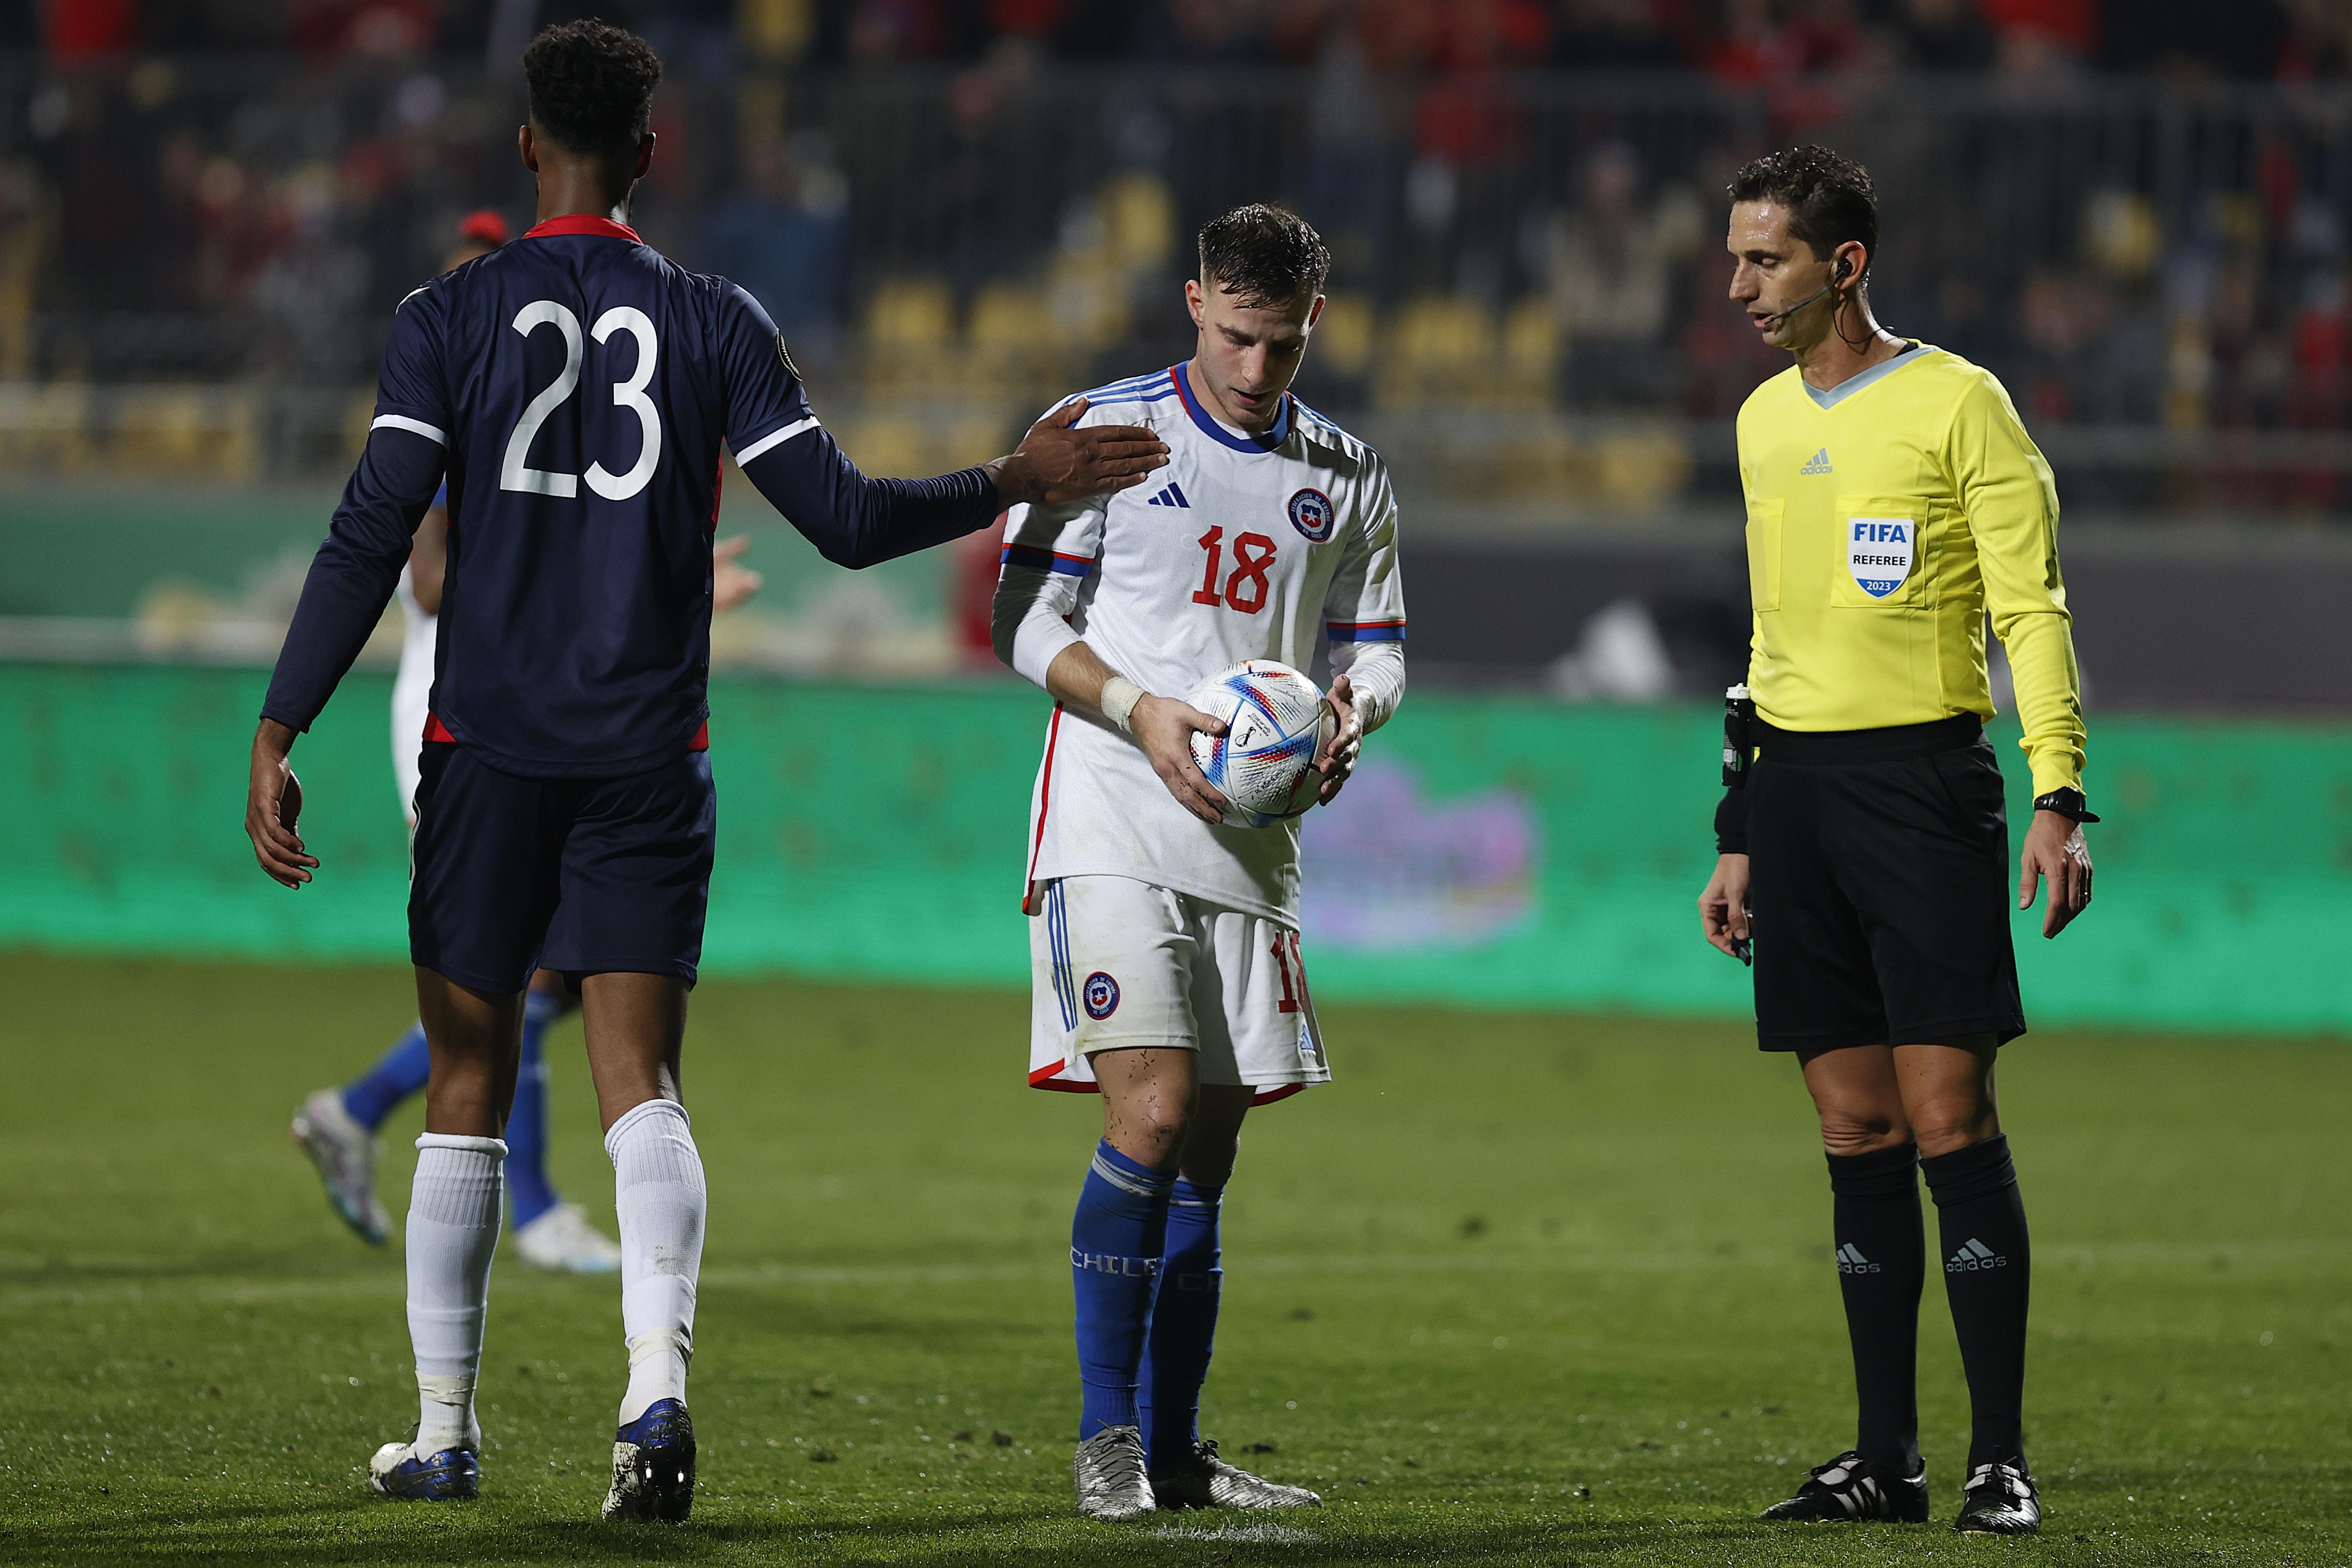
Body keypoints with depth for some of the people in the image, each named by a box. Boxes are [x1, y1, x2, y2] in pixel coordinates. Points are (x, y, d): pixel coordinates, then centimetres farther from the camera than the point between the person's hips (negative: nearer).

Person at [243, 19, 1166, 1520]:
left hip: (488, 747, 0)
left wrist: (278, 737, -6)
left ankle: (443, 1432, 15)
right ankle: (657, 1379, -25)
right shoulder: (715, 324, 1)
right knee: (641, 1082, -1)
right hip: (651, 759, 0)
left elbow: (369, 542, -7)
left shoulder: (451, 319, -1)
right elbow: (847, 517, -1)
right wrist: (1018, 483, 13)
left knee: (469, 1081, 10)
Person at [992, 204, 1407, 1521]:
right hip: (1114, 824, -5)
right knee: (1153, 1113, -17)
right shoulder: (1104, 432, -1)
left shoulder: (1347, 476, 12)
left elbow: (1376, 644, 18)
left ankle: (1173, 1447, 13)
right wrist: (1142, 711, -18)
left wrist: (1351, 712, -6)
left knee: (1208, 1150, 7)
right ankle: (1107, 1436, -11)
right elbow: (1026, 622, -2)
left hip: (1252, 844, 5)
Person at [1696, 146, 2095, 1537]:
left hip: (1920, 778, -6)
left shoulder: (1957, 403, -4)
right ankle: (1887, 1457, 7)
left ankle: (2003, 1457, -6)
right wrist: (1742, 836, 21)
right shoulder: (1765, 420, 16)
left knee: (1951, 1120, -9)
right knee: (1859, 1133, 5)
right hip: (1794, 785, 6)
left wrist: (2060, 798, -16)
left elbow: (2034, 610, -6)